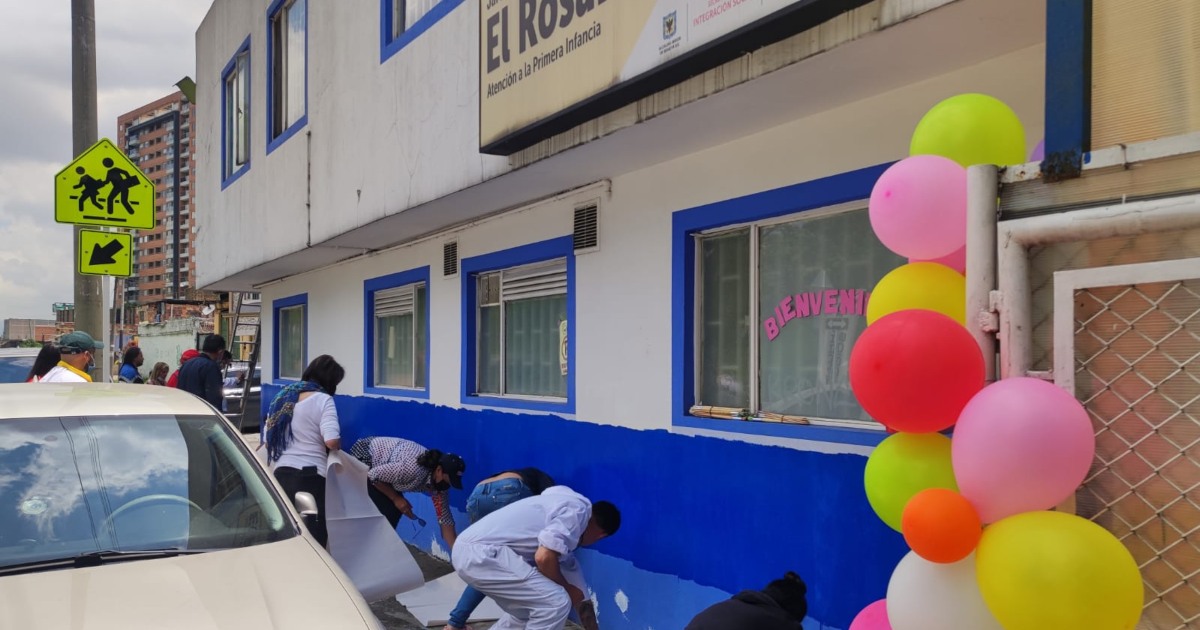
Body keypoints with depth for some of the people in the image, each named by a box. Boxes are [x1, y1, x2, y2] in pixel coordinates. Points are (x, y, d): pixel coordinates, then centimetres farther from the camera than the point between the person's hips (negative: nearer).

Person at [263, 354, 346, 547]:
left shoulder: (282, 396, 14)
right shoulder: (323, 400, -8)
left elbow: (267, 440, 18)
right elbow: (331, 441, -20)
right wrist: (338, 445, 1)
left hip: (281, 474, 7)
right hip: (310, 476, -7)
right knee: (314, 538, -2)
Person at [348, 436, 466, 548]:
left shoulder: (439, 482, -13)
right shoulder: (413, 469, -38)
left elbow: (445, 519, -9)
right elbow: (373, 475, -26)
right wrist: (396, 498, -17)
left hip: (379, 464, 7)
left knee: (395, 510, 3)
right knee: (386, 510, -12)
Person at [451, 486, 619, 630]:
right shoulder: (577, 510, -5)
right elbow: (544, 557, -19)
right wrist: (566, 588, 0)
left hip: (470, 552, 11)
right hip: (481, 552, -11)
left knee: (527, 612, 26)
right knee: (556, 603, -10)